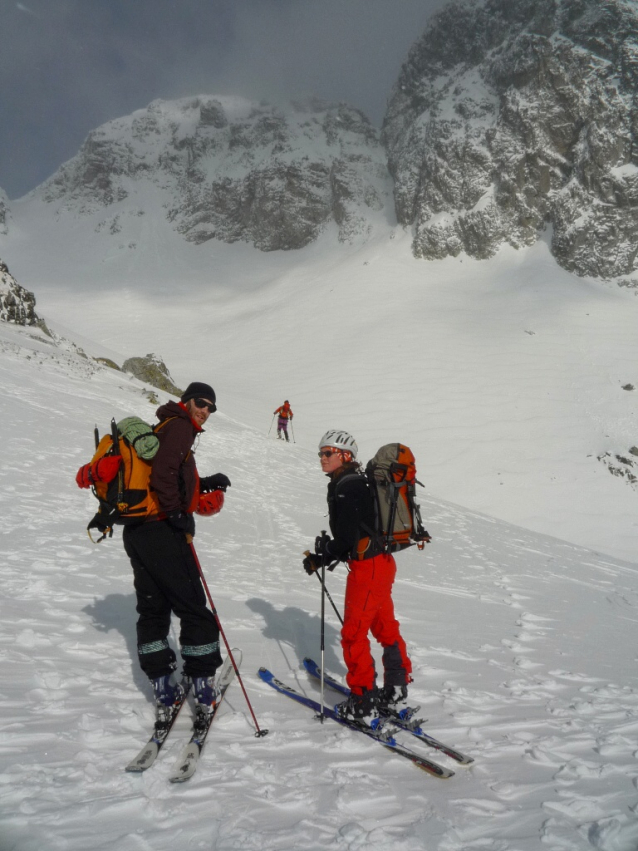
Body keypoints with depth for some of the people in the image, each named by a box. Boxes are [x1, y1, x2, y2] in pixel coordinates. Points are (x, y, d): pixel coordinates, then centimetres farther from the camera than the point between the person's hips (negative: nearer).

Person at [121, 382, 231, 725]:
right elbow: (163, 474, -22)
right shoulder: (179, 427, -8)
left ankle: (163, 690, 18)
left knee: (152, 609, 13)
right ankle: (203, 689, 10)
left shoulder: (167, 427, 21)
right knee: (193, 609, 2)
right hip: (164, 532, -9)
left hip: (136, 532, 9)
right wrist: (177, 513, -17)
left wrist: (205, 484, 19)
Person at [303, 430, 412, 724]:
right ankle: (396, 692, 32)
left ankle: (363, 703, 9)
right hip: (381, 562, 10)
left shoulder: (346, 488, -18)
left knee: (353, 633, 0)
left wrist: (321, 556, -7)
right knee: (384, 626, 19)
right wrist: (328, 554, 12)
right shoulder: (356, 483, 13)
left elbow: (346, 538, -21)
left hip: (367, 567, -10)